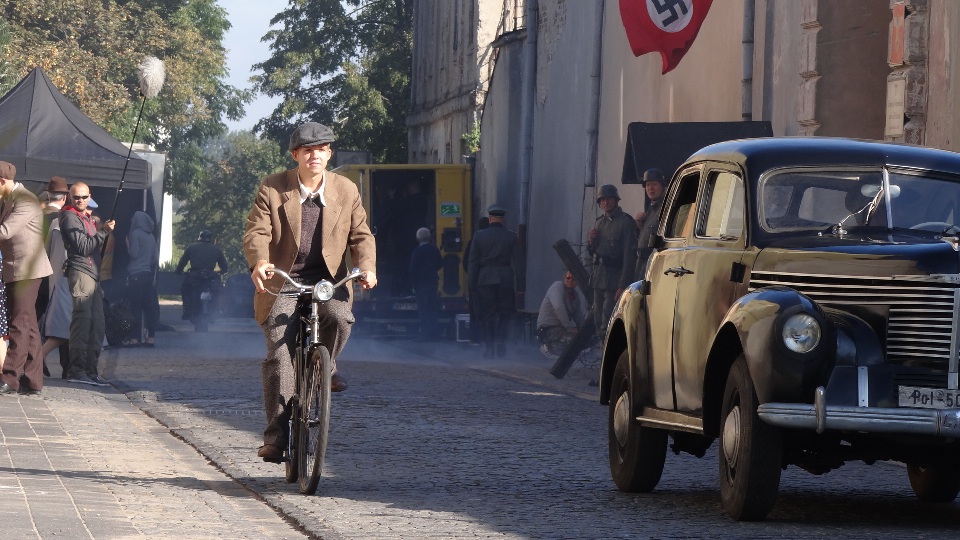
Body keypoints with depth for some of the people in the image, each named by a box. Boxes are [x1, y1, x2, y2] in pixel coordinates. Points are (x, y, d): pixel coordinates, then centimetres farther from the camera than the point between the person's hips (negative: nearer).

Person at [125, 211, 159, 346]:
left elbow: (134, 253, -12)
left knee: (135, 306, -6)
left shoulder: (136, 233, -7)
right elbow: (156, 258, 11)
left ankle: (135, 338, -10)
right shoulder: (151, 236, 12)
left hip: (136, 274, -6)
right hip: (148, 273, 6)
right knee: (148, 305, 6)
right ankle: (150, 337, 3)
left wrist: (127, 243, 3)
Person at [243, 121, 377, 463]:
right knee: (279, 354, -14)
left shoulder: (346, 191, 5)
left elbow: (360, 235, 4)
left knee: (340, 317, -31)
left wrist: (366, 266, -17)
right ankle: (276, 433, -10)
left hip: (328, 280, 1)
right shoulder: (272, 189, -1)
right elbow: (256, 232, -10)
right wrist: (259, 262, -32)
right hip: (282, 281, -1)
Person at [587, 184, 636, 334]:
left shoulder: (625, 222, -7)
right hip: (598, 275, 8)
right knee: (598, 318, 7)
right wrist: (590, 240, 1)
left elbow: (629, 255, -13)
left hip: (614, 277, -8)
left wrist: (622, 285, -20)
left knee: (607, 321, -14)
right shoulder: (600, 222, 17)